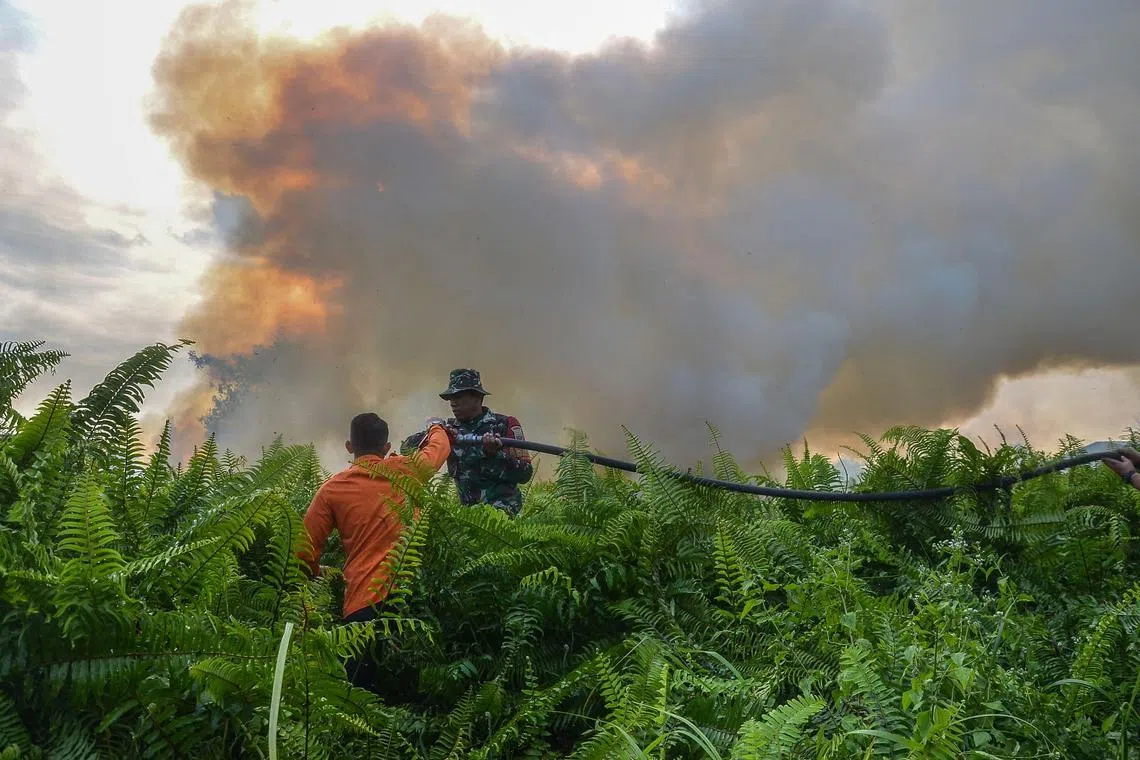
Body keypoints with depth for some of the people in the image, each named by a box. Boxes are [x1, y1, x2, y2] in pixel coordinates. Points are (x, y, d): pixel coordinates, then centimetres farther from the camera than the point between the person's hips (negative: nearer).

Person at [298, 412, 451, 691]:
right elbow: (440, 445, 31)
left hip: (362, 602, -1)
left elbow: (305, 550, 4)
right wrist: (436, 425, 54)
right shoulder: (406, 471, 9)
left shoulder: (332, 489, 6)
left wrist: (319, 575, 26)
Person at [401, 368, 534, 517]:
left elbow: (525, 474, -9)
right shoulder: (450, 428, 9)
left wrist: (495, 454, -24)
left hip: (503, 509, -6)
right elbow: (406, 447, 3)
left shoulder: (505, 425, -4)